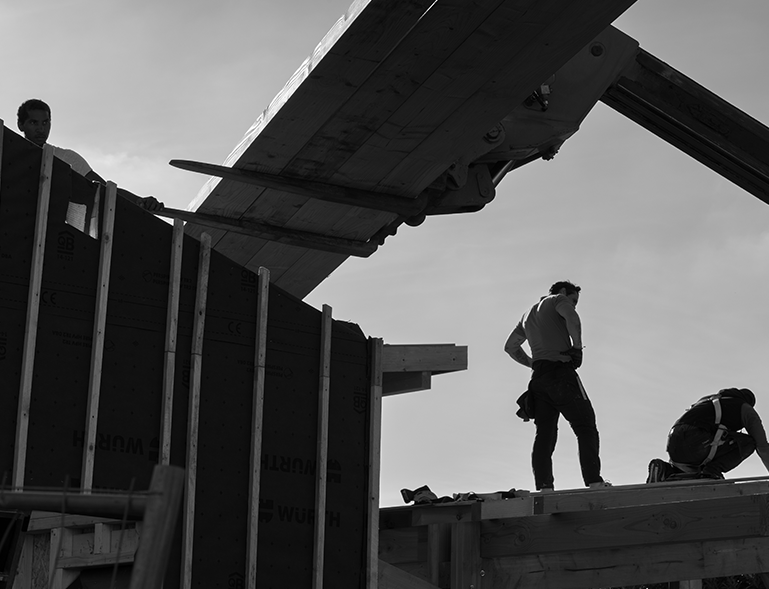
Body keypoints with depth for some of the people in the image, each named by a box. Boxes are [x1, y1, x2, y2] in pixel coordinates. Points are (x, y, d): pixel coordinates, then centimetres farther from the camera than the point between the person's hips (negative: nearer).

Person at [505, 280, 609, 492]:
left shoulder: (528, 314, 29)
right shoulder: (558, 300, 7)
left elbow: (510, 347, 37)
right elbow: (572, 317, -16)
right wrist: (577, 347, -9)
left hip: (538, 378, 7)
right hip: (561, 371, -7)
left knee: (544, 434, 2)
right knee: (586, 427, -6)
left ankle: (544, 487, -8)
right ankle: (593, 482, -15)